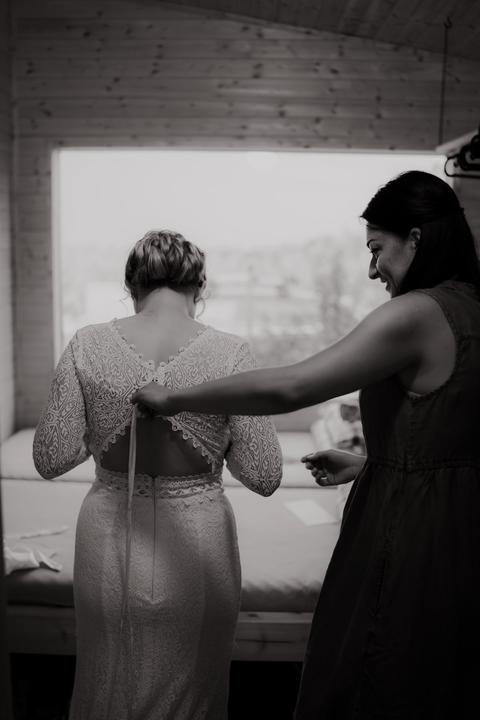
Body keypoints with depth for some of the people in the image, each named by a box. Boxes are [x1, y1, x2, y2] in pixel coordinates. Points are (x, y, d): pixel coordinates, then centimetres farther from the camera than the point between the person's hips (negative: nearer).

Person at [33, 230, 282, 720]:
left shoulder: (87, 345, -11)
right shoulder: (230, 353, -14)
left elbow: (51, 459, -7)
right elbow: (264, 477, -13)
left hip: (109, 543, 2)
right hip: (196, 545, -1)